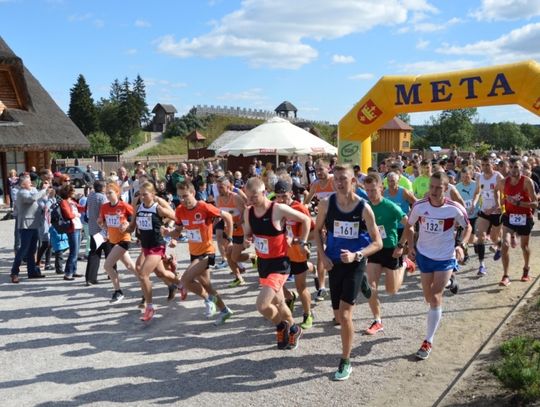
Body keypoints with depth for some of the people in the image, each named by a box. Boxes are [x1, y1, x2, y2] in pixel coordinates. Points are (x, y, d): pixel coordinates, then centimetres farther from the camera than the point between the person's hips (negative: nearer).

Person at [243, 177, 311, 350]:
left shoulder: (279, 209, -21)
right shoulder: (248, 212, -4)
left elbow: (306, 220, -8)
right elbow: (248, 234, 11)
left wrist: (303, 242, -7)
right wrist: (246, 241, -11)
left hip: (279, 263, -7)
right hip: (262, 263, 7)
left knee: (262, 305, -17)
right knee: (277, 302, 21)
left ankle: (281, 327, 13)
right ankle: (293, 329, 46)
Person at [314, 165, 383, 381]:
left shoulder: (364, 208, -13)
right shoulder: (326, 204, -7)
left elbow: (378, 243, -8)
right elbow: (318, 230, 9)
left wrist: (356, 255, -23)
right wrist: (322, 255, -3)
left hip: (355, 264, -3)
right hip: (334, 264, 3)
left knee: (345, 315, -10)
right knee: (338, 315, 11)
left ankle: (345, 362, 8)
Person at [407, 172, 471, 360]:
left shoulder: (455, 209, -18)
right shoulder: (419, 206, -13)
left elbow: (467, 227, 0)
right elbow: (409, 226, 5)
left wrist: (460, 245, -14)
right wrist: (411, 247, -4)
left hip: (445, 258, -3)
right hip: (424, 255, 3)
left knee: (435, 298, -6)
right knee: (429, 298, 15)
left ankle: (428, 341, 5)